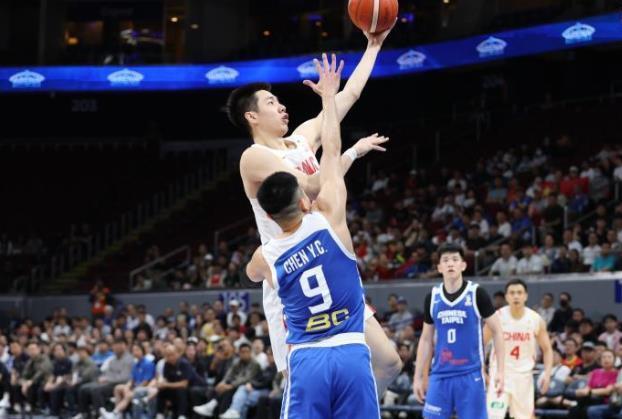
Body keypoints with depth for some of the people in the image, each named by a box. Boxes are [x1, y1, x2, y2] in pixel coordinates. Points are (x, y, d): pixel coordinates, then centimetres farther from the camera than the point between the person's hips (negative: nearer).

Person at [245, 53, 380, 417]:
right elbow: (332, 152, 8)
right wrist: (329, 96, 21)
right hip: (352, 355, 0)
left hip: (306, 360, 0)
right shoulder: (329, 218, -4)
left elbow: (253, 274, 30)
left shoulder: (265, 258, 2)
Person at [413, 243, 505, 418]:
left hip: (470, 375, -3)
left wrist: (500, 370, -8)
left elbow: (497, 331, -1)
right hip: (440, 375, 3)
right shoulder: (432, 297, 6)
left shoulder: (476, 294, -5)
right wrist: (418, 377, 11)